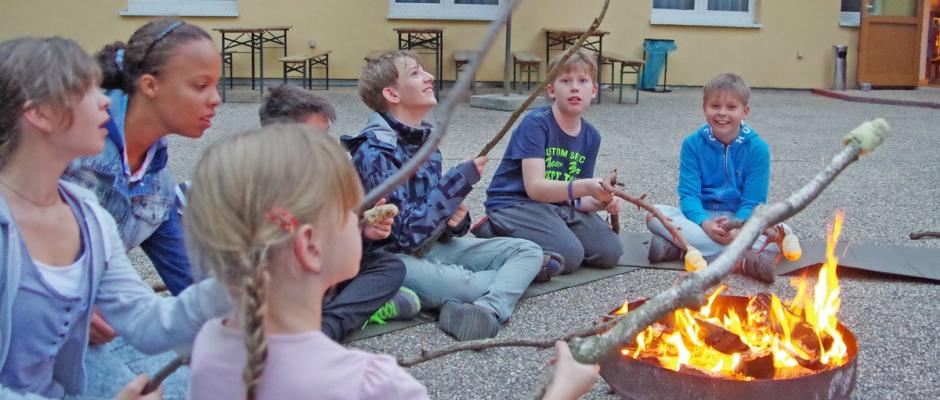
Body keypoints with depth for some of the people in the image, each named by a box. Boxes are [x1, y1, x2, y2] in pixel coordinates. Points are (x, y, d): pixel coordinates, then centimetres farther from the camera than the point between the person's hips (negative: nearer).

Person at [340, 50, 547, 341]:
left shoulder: (425, 138, 8)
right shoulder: (374, 151, -17)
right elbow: (408, 232, -24)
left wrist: (456, 220, -9)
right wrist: (462, 179, -21)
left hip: (434, 244, 9)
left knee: (528, 250, -7)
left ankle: (489, 309, -33)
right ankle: (517, 273, -5)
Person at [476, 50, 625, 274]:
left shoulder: (591, 137, 4)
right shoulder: (535, 123, -17)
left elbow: (577, 199, 5)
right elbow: (535, 188, -26)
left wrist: (602, 201, -18)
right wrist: (584, 187, -40)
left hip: (559, 204, 7)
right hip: (515, 203, -7)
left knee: (609, 252, -8)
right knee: (569, 256, -26)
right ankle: (494, 233, -5)